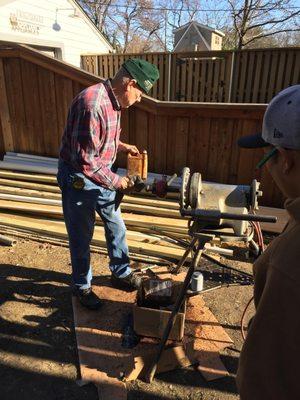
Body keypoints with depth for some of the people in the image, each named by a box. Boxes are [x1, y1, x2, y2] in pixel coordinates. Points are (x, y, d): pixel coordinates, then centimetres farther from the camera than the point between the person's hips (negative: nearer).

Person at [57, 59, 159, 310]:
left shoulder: (113, 101, 2)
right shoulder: (92, 104, -29)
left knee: (116, 227, 17)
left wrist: (122, 146, 6)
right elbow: (84, 159, -30)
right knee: (81, 237, 8)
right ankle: (82, 286, 31)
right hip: (79, 178, -9)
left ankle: (121, 273, 38)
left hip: (102, 175, 9)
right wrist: (115, 181, -21)